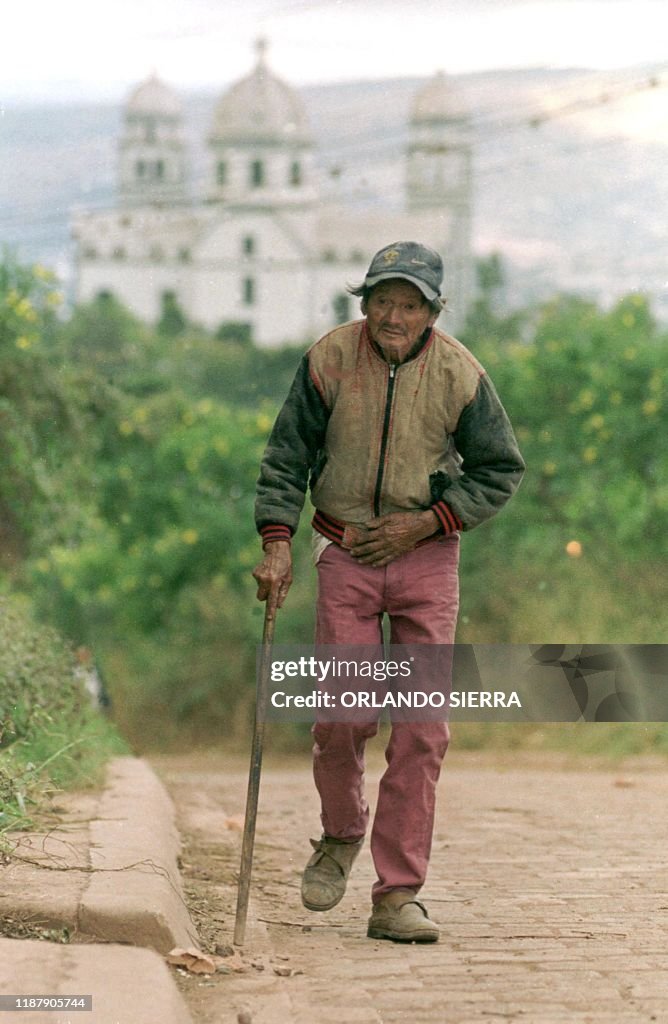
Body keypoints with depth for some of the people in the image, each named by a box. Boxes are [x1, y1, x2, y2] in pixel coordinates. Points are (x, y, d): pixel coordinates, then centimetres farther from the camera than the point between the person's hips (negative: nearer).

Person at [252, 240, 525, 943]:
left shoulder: (459, 374, -8)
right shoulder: (329, 360, -7)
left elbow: (500, 470, 2)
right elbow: (287, 455, 0)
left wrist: (426, 522, -8)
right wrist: (276, 541, -11)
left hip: (427, 554, 0)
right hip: (345, 555, 0)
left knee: (422, 728, -5)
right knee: (343, 713, -8)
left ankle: (397, 896, 0)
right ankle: (341, 834, 24)